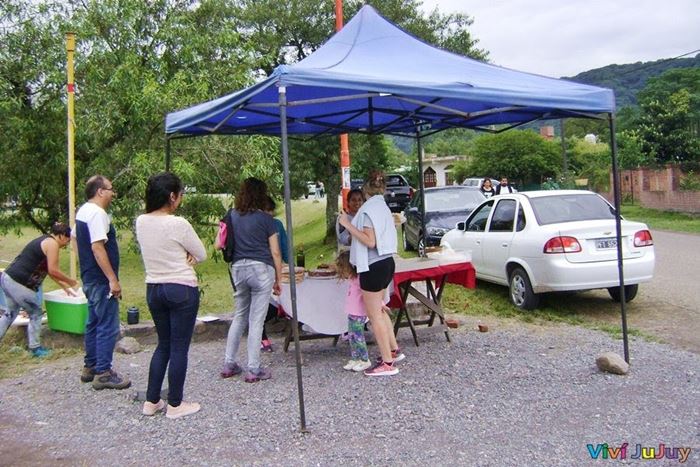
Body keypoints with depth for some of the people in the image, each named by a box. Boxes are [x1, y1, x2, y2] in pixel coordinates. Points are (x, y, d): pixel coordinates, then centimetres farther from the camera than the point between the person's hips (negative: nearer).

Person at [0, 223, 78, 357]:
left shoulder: (45, 241, 21)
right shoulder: (52, 243, -10)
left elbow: (49, 270, 26)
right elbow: (53, 270, -14)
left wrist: (65, 287, 27)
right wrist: (70, 281, 1)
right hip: (18, 283, -10)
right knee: (36, 313, 4)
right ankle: (35, 348, 11)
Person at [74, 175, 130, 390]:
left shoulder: (82, 211, 12)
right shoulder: (97, 213, -19)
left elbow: (75, 238, 22)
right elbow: (97, 247, -25)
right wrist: (113, 279, -24)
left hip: (89, 278, 11)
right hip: (102, 280, -11)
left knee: (94, 323, 17)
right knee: (108, 326, -4)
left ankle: (90, 367, 26)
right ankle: (103, 373, 1)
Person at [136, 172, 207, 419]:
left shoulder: (140, 222, 1)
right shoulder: (178, 224, -18)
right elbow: (202, 255, -7)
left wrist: (181, 255, 1)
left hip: (153, 289, 7)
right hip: (182, 289, -6)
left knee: (163, 344, 19)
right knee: (179, 347, 4)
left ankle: (151, 401, 23)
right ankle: (175, 405, 14)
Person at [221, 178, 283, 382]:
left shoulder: (232, 216, 8)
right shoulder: (265, 219, -4)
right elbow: (275, 253, -3)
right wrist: (278, 280, 4)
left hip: (238, 269, 5)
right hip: (261, 269, -4)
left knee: (239, 316, 18)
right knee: (256, 320, 0)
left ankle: (228, 364, 22)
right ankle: (253, 370, 6)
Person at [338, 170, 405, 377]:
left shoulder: (368, 210, -15)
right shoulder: (384, 208, 12)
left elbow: (370, 241, -21)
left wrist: (348, 225, -18)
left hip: (373, 266, -9)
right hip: (386, 262, 9)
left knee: (375, 315, -1)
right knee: (379, 310, 22)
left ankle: (387, 363, 4)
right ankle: (394, 350, 30)